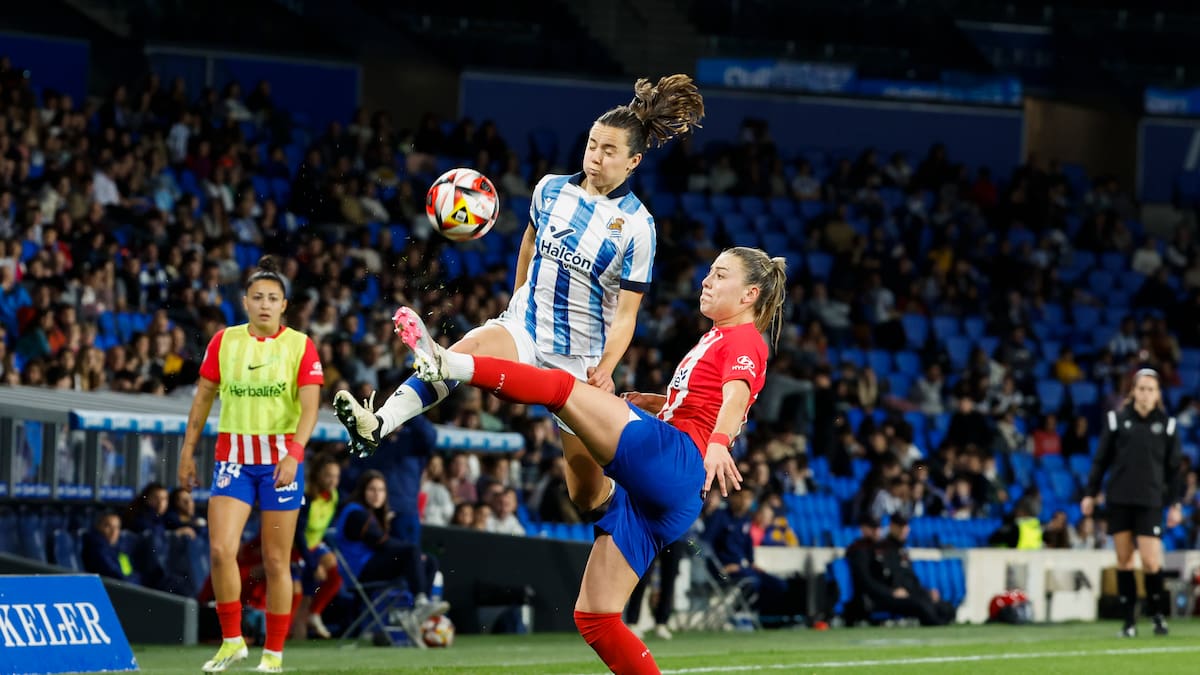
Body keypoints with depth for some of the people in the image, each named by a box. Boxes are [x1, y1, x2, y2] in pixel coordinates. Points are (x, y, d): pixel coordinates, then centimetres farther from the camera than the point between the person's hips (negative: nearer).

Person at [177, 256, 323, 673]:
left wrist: (294, 453, -26)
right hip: (233, 457, 2)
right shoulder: (224, 341, 5)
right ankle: (232, 641, 1)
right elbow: (204, 396, 13)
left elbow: (310, 405, -12)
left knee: (276, 561, 2)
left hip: (281, 460, -2)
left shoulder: (300, 346, -4)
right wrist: (188, 450, 9)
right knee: (220, 549, -13)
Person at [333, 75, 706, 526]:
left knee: (587, 495, -1)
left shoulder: (636, 226, -10)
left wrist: (606, 368, -22)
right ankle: (375, 426, -52)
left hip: (580, 357, -2)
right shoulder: (551, 189, 1)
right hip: (523, 330, 2)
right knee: (470, 349, -34)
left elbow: (626, 312, -9)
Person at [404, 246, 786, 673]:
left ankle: (449, 365, -36)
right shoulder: (716, 339, 31)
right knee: (594, 618, 4)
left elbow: (736, 395, -22)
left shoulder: (744, 340, 2)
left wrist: (718, 442, -41)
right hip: (650, 494, 10)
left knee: (561, 387, -19)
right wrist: (659, 403, 33)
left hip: (673, 458, -10)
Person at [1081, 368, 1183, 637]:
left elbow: (1173, 468, 8)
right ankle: (1129, 621, 10)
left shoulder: (1167, 424, 4)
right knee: (1123, 560, 3)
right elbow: (1101, 460, 7)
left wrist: (1175, 504, 4)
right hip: (1119, 499, 1)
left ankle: (1159, 614, 13)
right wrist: (1090, 494, 4)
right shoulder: (1116, 419, 3)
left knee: (1151, 562, -8)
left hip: (1150, 501, -1)